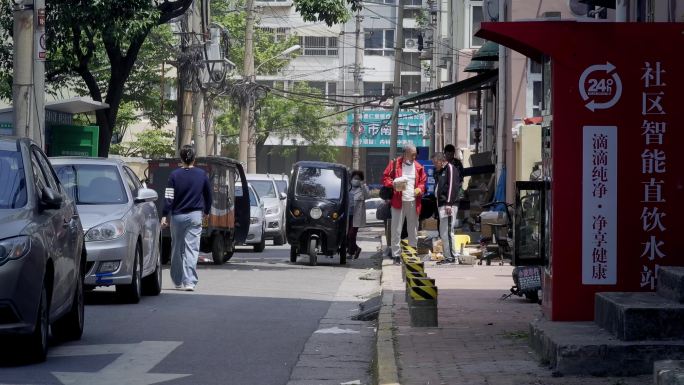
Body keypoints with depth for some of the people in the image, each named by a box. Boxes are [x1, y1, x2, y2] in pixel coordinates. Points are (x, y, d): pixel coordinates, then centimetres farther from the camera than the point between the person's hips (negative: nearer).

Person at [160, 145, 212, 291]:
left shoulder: (174, 175, -4)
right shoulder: (202, 175, 2)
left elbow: (169, 197, -8)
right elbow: (208, 195, 13)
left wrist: (164, 216, -6)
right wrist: (206, 211, 28)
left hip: (177, 216, 0)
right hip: (195, 215, 0)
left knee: (176, 249, 13)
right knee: (192, 249, -4)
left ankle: (177, 280, 23)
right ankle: (189, 282, -14)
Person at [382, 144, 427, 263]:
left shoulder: (418, 167, 11)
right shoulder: (395, 164, 1)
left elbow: (423, 181, 17)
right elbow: (385, 178, 2)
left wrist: (420, 189, -5)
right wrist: (393, 184, -17)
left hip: (413, 202, 3)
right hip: (398, 201, -3)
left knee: (413, 230, 9)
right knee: (396, 229, -4)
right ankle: (396, 255, -1)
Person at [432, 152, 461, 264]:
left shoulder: (450, 168, -6)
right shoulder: (439, 171, 23)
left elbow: (452, 186, -15)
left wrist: (449, 203, -21)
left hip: (448, 205, -10)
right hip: (441, 204, 10)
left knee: (446, 232, -12)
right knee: (443, 233, 10)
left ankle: (451, 257, -11)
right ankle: (447, 256, 14)